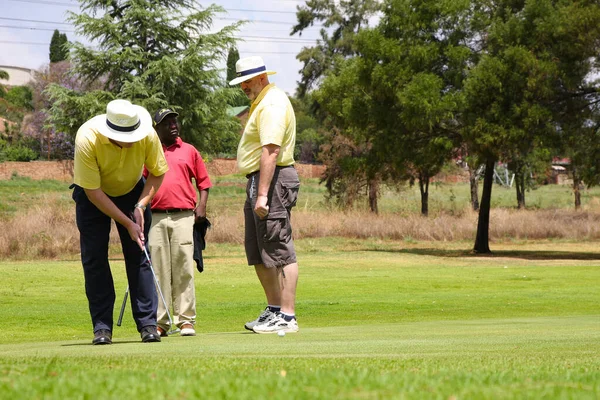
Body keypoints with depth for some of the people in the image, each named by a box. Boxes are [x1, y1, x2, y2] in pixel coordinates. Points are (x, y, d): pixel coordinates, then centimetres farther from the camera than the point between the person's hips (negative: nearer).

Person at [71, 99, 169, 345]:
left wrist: (141, 206, -21)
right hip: (93, 195, -2)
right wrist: (127, 223, -27)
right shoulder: (87, 139, -35)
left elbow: (157, 173, -8)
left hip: (132, 192, 2)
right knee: (94, 259, -8)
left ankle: (148, 323, -4)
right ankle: (102, 326, -3)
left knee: (139, 256, -6)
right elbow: (93, 192, -28)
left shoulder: (148, 137, -27)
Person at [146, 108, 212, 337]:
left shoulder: (189, 151, 13)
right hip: (155, 217, 0)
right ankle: (160, 322, 4)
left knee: (184, 270, -3)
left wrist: (201, 206, 3)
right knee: (158, 271, 0)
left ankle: (186, 320, -1)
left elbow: (203, 181, 16)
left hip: (183, 217, 0)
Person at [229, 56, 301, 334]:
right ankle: (274, 310, 21)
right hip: (258, 181, 11)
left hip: (272, 180, -11)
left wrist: (262, 194, -28)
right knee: (258, 254, 14)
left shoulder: (272, 104, -15)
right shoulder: (262, 102, 20)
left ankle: (287, 317, -10)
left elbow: (271, 151, -24)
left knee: (280, 252, -10)